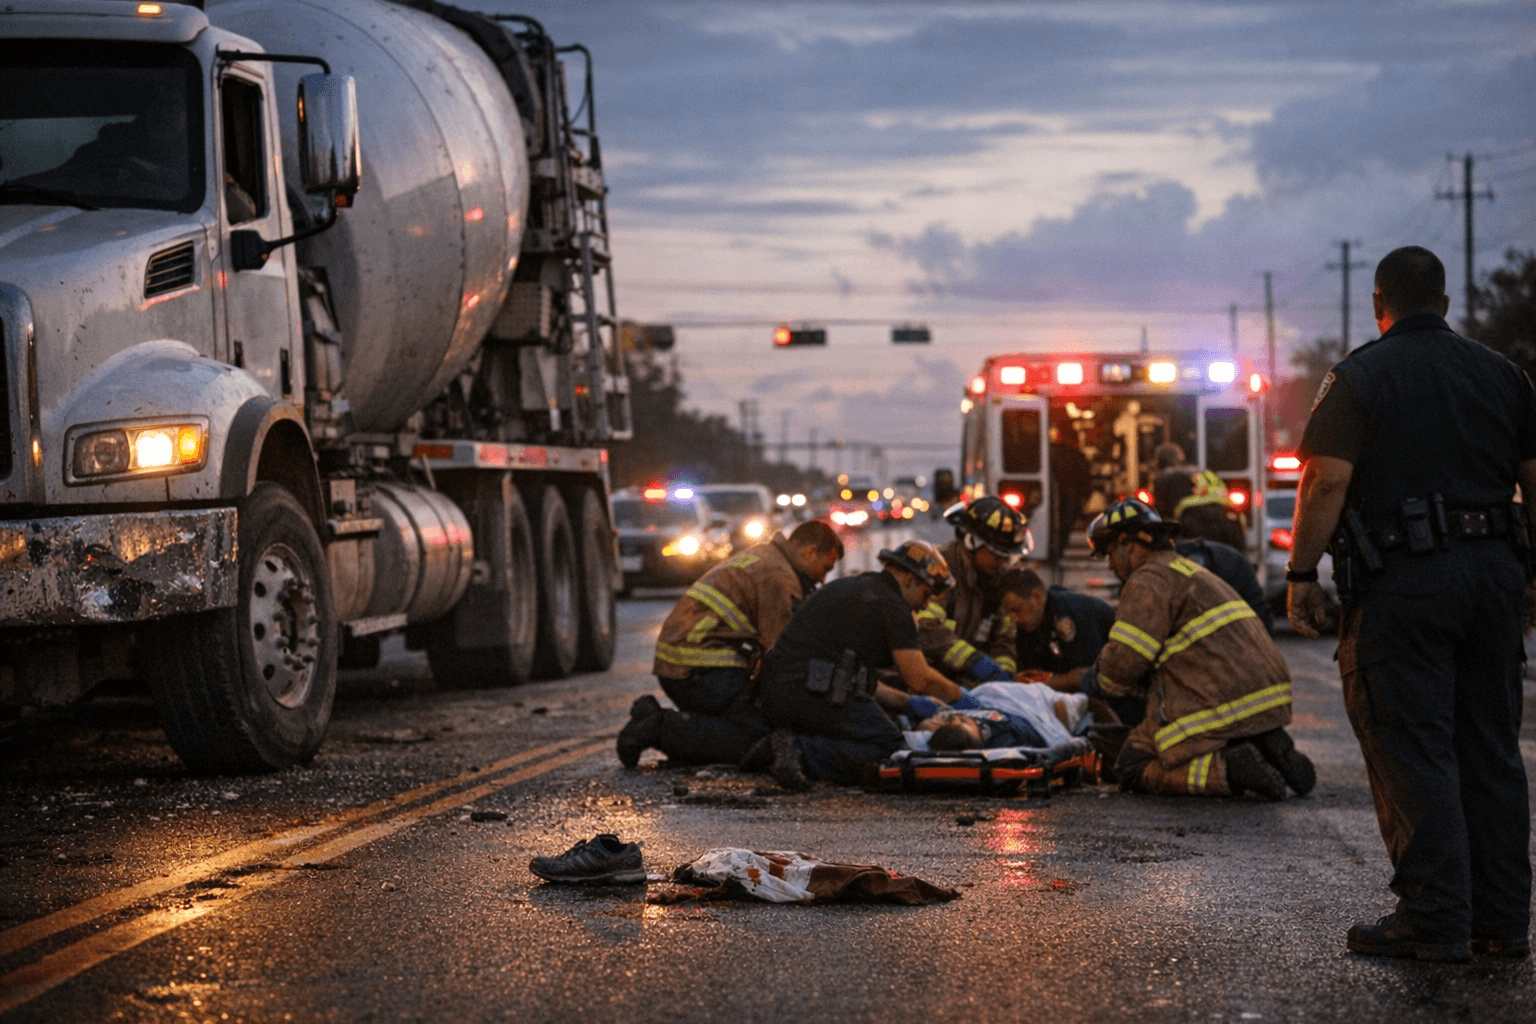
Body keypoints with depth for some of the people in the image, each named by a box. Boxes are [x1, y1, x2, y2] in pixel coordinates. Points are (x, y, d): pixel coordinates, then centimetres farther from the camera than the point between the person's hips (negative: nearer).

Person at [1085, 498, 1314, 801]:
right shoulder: (1194, 572, 26)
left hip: (1219, 708, -9)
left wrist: (1104, 684, 8)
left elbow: (1123, 661, -14)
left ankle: (1230, 770, -17)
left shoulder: (1149, 580, -7)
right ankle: (1273, 752, 5)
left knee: (1133, 769, 2)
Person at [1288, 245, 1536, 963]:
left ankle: (1435, 922, -6)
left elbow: (1328, 478, -13)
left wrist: (1302, 572, -7)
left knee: (1412, 749, -4)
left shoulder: (1359, 376, -3)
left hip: (1402, 581, -5)